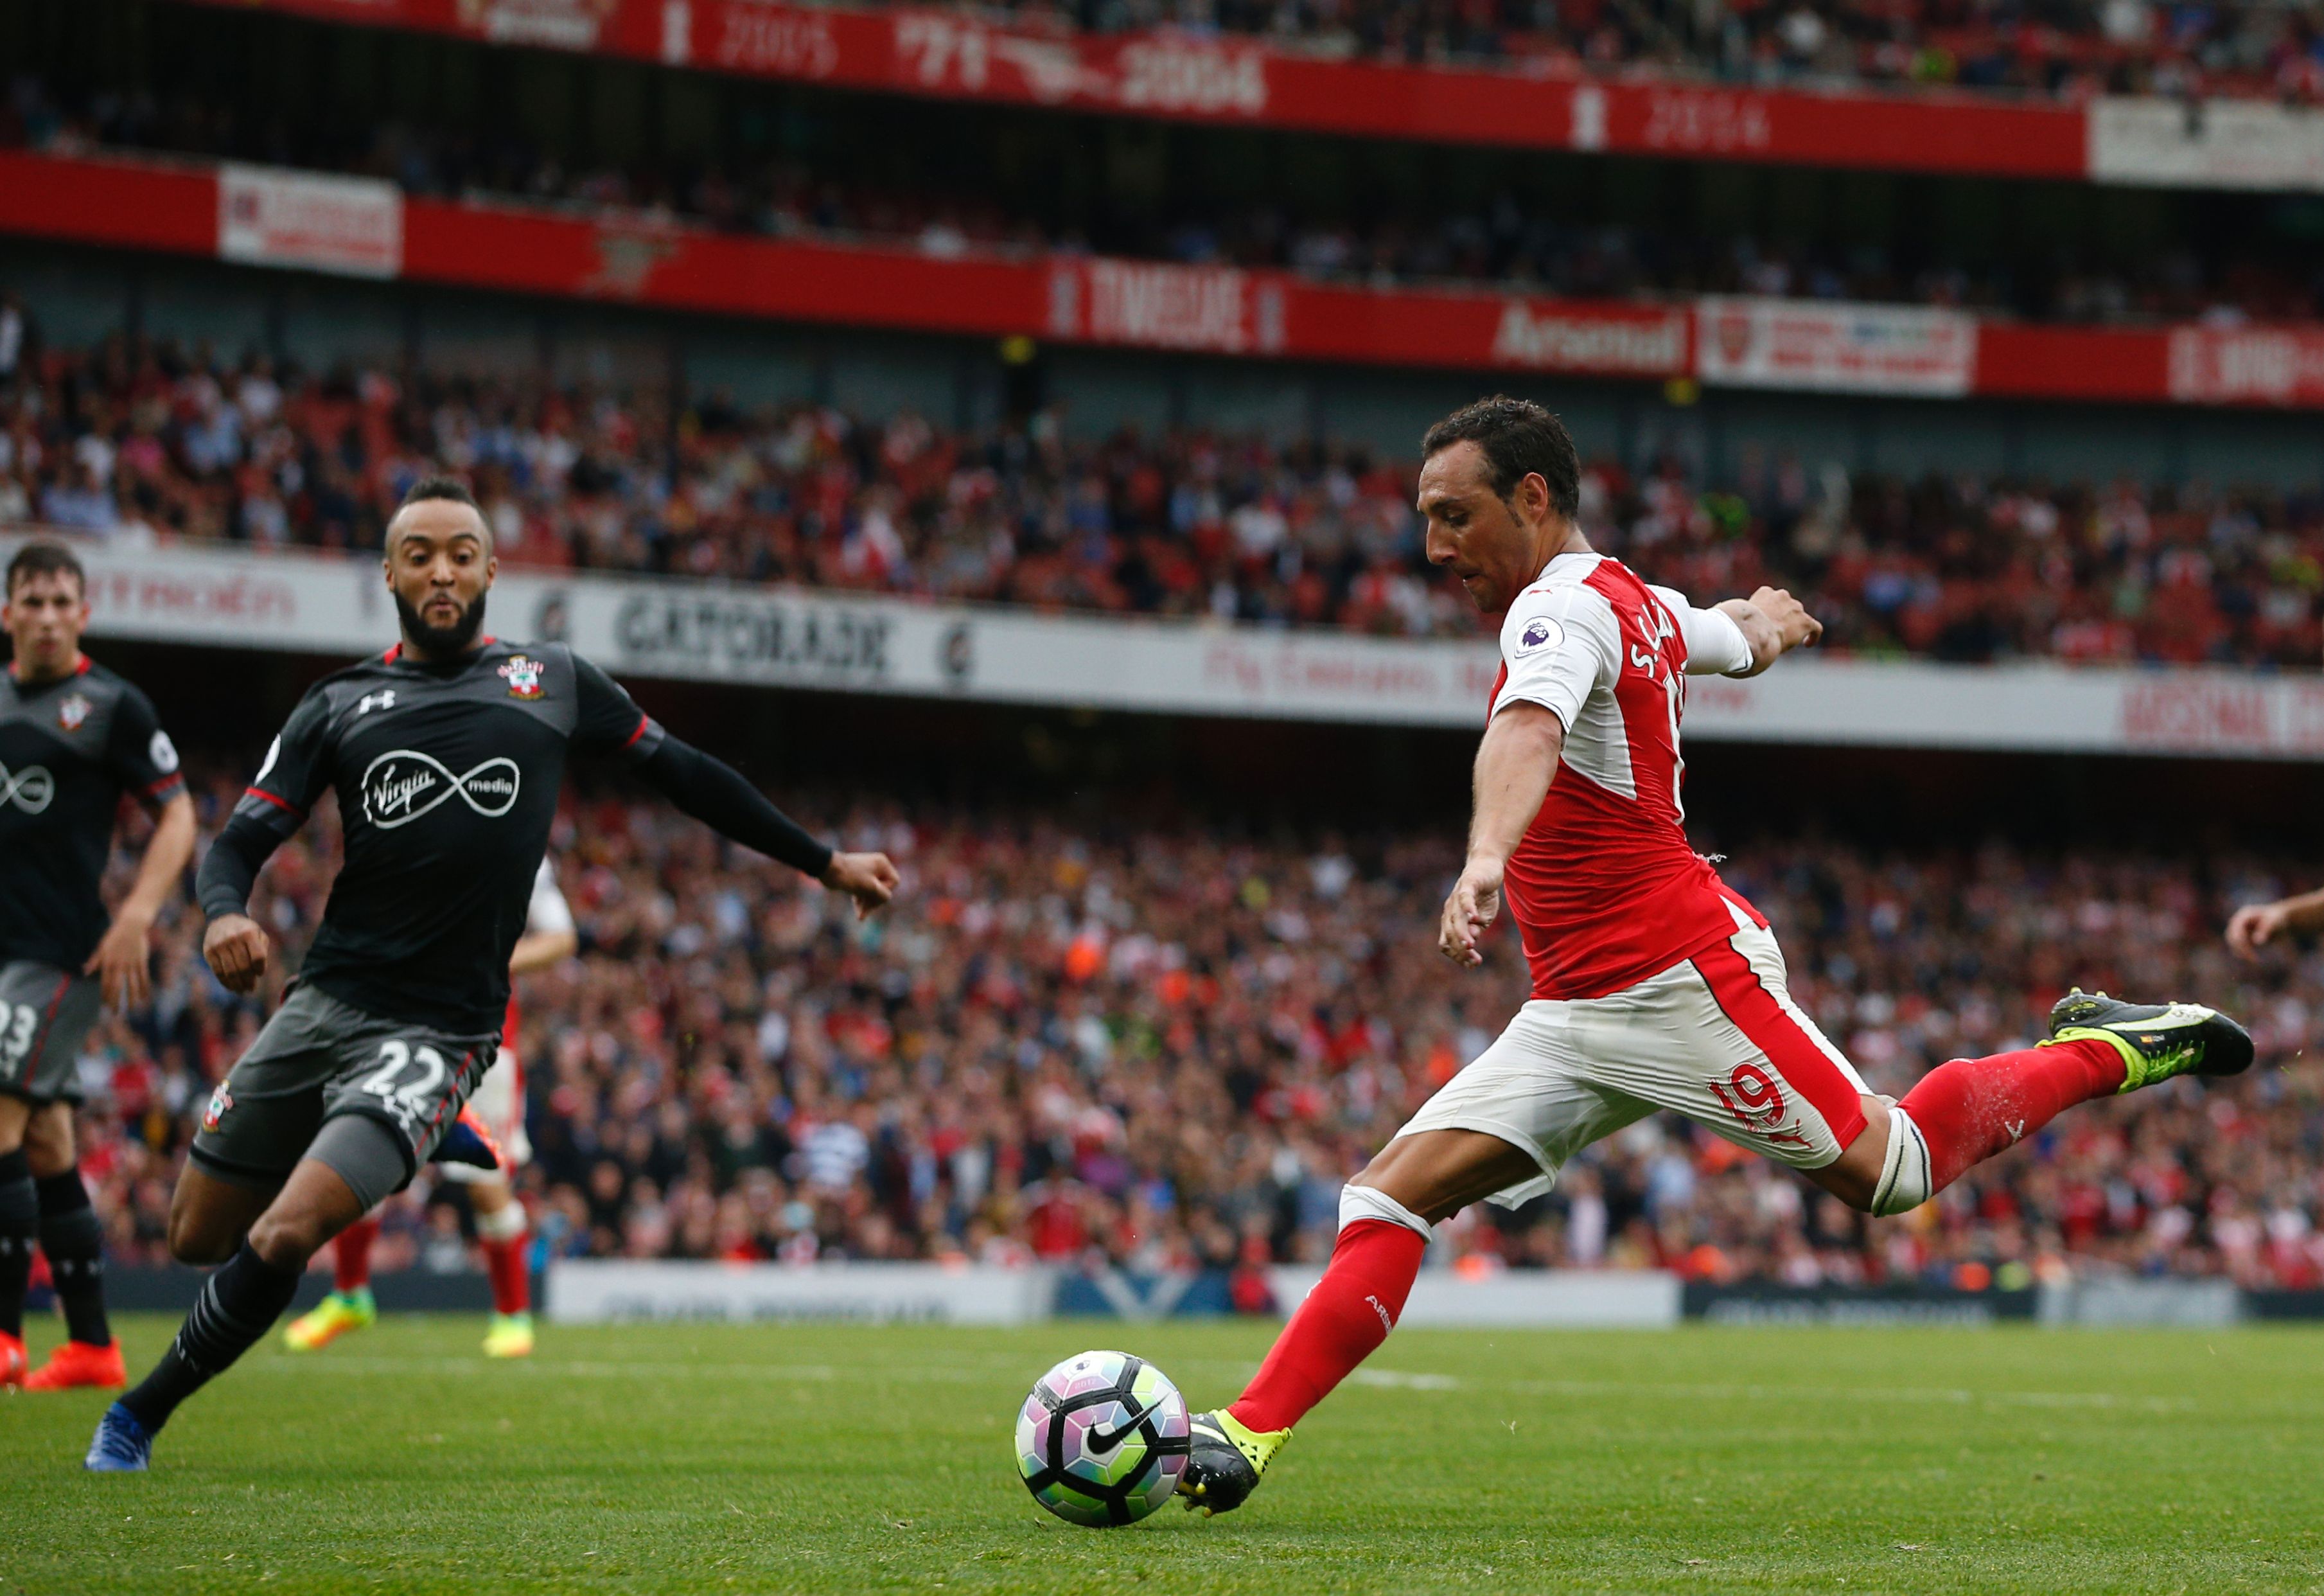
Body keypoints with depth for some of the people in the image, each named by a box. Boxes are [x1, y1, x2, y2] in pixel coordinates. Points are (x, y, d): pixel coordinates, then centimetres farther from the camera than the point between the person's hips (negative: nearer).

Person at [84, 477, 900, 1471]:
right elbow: (241, 840, 5)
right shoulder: (341, 706, 9)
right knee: (195, 1238, 8)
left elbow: (685, 776, 17)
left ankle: (139, 1414, 1)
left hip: (434, 1034, -3)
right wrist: (225, 913, -19)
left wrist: (825, 864, 21)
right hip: (320, 1005, 3)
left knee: (282, 1240, -18)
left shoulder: (554, 683, 8)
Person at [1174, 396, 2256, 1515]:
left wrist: (1486, 859, -57)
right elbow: (1754, 633, 34)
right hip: (1574, 1018, 9)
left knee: (1887, 1172, 2)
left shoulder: (1565, 607, -16)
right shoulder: (1641, 606, 13)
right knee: (1390, 1198, -5)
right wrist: (1768, 618, 59)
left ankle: (2102, 1052, 21)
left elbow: (1527, 732, -38)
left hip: (1679, 981, -9)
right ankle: (1248, 1435, -10)